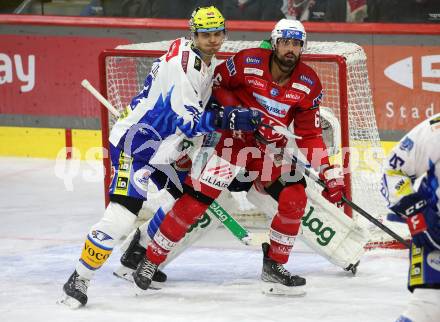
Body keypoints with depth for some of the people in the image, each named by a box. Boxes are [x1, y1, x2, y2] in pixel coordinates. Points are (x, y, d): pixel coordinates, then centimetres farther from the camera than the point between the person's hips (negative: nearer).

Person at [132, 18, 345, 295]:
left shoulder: (309, 84, -6)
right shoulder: (248, 62, -16)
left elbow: (309, 134, -1)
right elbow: (217, 83, 0)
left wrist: (328, 172, -9)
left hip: (272, 150, 4)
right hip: (233, 138, -4)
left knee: (295, 197, -13)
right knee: (197, 197, -14)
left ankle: (274, 266, 5)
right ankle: (151, 260, -5)